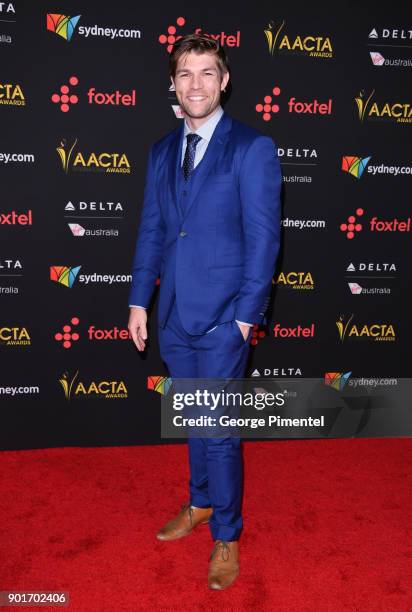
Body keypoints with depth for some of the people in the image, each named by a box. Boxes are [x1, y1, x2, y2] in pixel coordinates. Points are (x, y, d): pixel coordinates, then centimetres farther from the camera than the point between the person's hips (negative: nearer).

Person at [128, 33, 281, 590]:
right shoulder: (161, 151, 10)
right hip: (173, 314, 6)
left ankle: (227, 536, 21)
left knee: (219, 429, 2)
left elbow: (263, 236, -10)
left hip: (221, 317, -5)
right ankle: (200, 503, 40)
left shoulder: (253, 147, -7)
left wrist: (246, 315, -13)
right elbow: (151, 230, 12)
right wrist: (139, 301, 8)